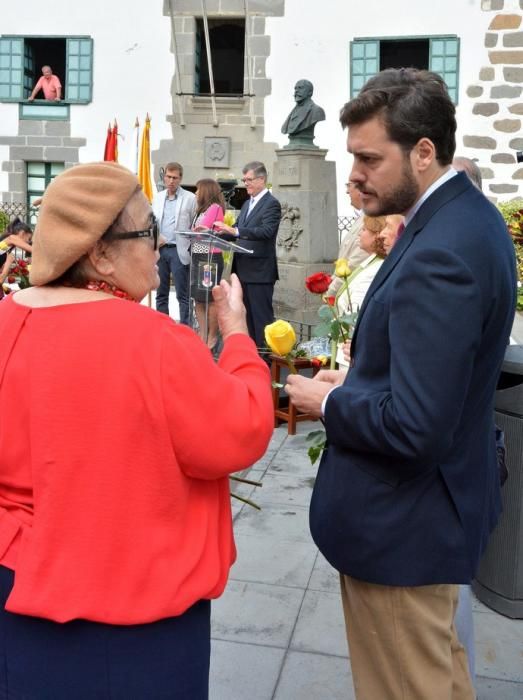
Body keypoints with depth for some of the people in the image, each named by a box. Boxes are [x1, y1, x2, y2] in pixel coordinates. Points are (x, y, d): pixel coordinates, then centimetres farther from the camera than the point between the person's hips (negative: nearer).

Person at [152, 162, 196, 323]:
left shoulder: (190, 198, -2)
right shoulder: (157, 197, 11)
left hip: (179, 250, -5)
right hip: (159, 249, 5)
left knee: (183, 295, -3)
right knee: (161, 293, 11)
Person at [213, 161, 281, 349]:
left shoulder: (271, 203, -9)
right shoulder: (247, 203, 17)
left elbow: (267, 231, -24)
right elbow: (237, 229, 16)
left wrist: (235, 231, -32)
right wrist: (216, 232, -1)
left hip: (259, 271, -8)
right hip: (243, 269, 9)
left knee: (261, 316, -4)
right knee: (247, 315, 14)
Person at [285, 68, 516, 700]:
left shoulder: (440, 254, -28)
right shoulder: (468, 215, 3)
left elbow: (413, 429, -31)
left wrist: (328, 401, -14)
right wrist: (358, 381, 3)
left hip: (403, 524, -9)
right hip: (439, 501, 10)